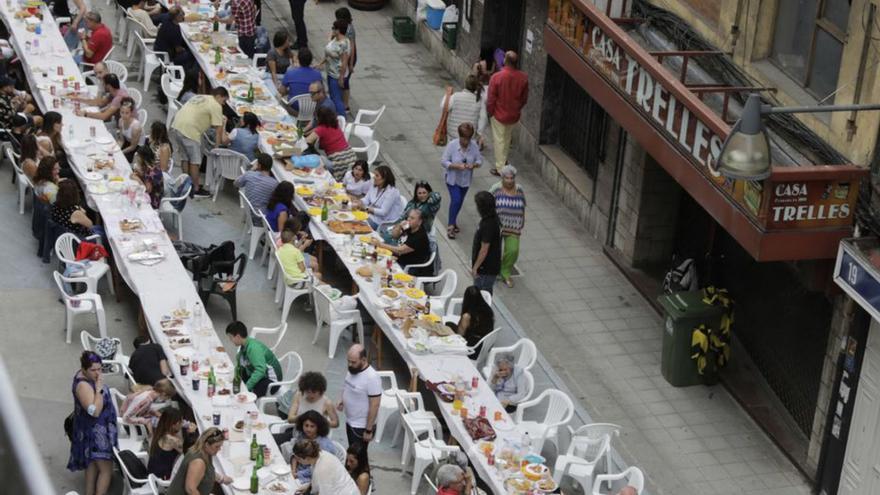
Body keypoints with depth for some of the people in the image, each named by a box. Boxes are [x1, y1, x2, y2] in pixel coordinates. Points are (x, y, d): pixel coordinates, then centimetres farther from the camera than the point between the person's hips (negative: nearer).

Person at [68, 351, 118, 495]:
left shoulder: (87, 376, 2)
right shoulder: (83, 385, -29)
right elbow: (95, 411, -35)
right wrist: (99, 388, -34)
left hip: (98, 429, 10)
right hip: (95, 433, -10)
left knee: (93, 464, 21)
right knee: (106, 470, -7)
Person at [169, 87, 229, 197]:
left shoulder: (200, 98, 25)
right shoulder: (216, 106, -1)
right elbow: (218, 129, -3)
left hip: (176, 126, 9)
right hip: (189, 131, -9)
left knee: (184, 159, 19)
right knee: (195, 161, 2)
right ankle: (196, 189, 8)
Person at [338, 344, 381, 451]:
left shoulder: (372, 378, -28)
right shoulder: (353, 369, -3)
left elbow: (374, 406, -25)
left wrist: (369, 430, -21)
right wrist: (342, 402, 3)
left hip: (362, 426, -8)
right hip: (350, 422, 8)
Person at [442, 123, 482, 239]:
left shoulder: (474, 145, -9)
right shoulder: (452, 145, -18)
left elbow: (479, 160, -1)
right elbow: (443, 161, -16)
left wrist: (473, 165, -24)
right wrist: (457, 166, -30)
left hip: (466, 180, 4)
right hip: (453, 178, -4)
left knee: (459, 201, 15)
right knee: (456, 200, -16)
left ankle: (453, 222, 37)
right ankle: (451, 225, -4)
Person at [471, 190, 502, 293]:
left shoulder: (488, 225, -27)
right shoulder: (493, 218, 4)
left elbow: (484, 249, -24)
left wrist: (475, 267, -16)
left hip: (486, 269, -9)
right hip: (491, 266, 9)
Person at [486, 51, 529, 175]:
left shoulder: (496, 77, -24)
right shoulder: (523, 78, -12)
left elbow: (491, 99, -16)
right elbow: (524, 98, 1)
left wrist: (489, 112, 0)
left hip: (499, 115, -4)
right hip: (514, 115, 4)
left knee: (499, 140, 10)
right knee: (507, 138, 26)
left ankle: (500, 168, 16)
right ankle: (504, 160, 42)